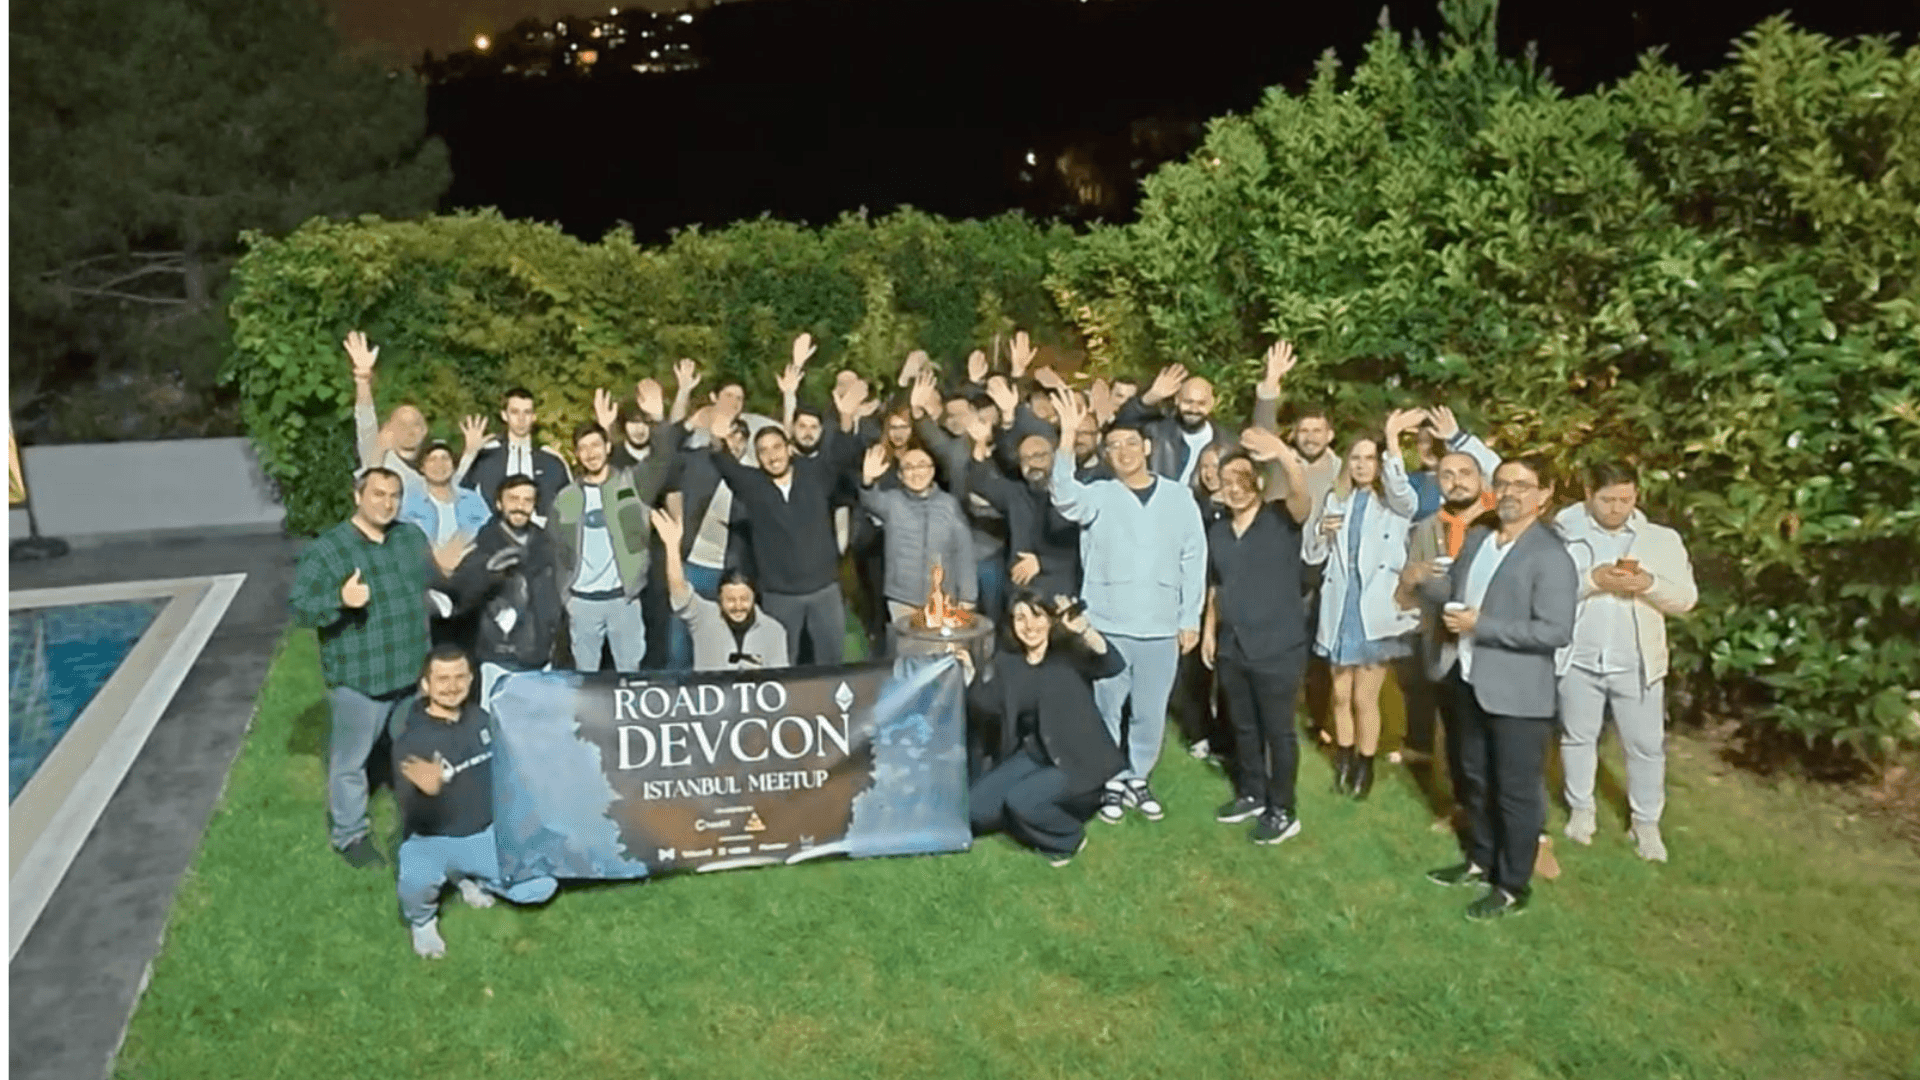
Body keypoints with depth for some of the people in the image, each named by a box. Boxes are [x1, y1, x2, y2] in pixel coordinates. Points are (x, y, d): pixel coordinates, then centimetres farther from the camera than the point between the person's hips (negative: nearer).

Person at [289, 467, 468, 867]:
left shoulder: (412, 537, 3)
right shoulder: (325, 549, -15)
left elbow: (425, 584, 15)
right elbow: (298, 606, -17)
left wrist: (440, 568, -6)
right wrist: (340, 600, -33)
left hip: (411, 670, 6)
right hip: (357, 676, -5)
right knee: (351, 759, 9)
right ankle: (349, 834, 27)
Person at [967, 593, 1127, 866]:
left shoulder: (1069, 652, -14)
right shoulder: (1007, 661, 4)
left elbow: (1114, 664, -32)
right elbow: (992, 705, 7)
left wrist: (1084, 630, -49)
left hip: (1077, 758, -6)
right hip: (1033, 754, 6)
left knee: (1020, 800, -27)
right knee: (977, 807, -6)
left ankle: (1069, 837, 2)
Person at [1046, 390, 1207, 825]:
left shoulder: (1178, 497, 3)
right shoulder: (1099, 496, -2)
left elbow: (1193, 559, 4)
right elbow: (1065, 496, -24)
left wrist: (1191, 617, 1)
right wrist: (1068, 437, -35)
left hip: (1161, 627, 1)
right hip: (1106, 626, -1)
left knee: (1151, 713, 11)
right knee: (1106, 709, 9)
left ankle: (1137, 778, 30)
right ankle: (1109, 782, 25)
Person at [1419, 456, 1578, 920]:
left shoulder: (1551, 556, -18)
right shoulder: (1477, 537, 7)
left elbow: (1556, 632, -24)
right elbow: (1456, 589, 21)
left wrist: (1481, 626, -23)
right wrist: (1425, 581, 2)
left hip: (1518, 694, -8)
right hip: (1471, 681, 8)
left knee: (1517, 791, 6)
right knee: (1477, 779, 21)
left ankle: (1513, 887, 21)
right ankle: (1481, 862, 39)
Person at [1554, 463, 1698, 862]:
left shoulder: (1661, 540, 1)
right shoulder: (1564, 536, -4)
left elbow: (1686, 598, -1)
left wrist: (1649, 584, -19)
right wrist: (1591, 580, -23)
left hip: (1636, 664, 1)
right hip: (1578, 660, 0)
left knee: (1646, 746, 7)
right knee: (1578, 737, 14)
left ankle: (1646, 822, 22)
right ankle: (1581, 809, 32)